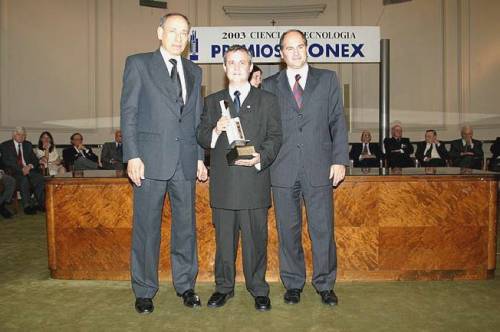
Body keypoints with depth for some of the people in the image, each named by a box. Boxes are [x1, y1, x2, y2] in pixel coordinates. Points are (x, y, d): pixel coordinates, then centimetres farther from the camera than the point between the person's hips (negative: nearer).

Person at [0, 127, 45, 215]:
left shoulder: (28, 145, 18)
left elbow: (34, 159, 14)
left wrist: (30, 166, -10)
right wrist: (21, 169, -19)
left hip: (28, 169, 4)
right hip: (13, 172, -3)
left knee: (40, 178, -27)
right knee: (24, 180, -35)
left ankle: (40, 204, -24)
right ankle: (27, 205, -31)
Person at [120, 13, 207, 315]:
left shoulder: (194, 71, 16)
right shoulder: (139, 63, 4)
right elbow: (129, 111, -2)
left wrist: (200, 156, 9)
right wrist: (132, 155, -10)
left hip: (186, 160, 4)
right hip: (151, 158, -4)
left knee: (186, 224, 9)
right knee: (147, 227, 4)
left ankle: (186, 284, 24)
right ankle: (145, 290, 19)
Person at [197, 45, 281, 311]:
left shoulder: (267, 100, 10)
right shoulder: (213, 101, 15)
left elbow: (275, 136, 3)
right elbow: (201, 137, 10)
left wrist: (261, 157, -15)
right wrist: (215, 131, -12)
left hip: (254, 181, -1)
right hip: (222, 182, 2)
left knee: (256, 238, 4)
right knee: (224, 238, 10)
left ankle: (258, 289, 20)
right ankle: (223, 287, 26)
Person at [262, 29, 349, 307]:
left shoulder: (327, 79, 10)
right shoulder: (269, 86, 11)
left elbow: (337, 122, 6)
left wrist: (340, 159, -2)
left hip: (319, 168, 0)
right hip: (283, 169, 1)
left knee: (322, 229, 4)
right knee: (288, 230, 8)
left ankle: (325, 285, 22)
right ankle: (293, 284, 24)